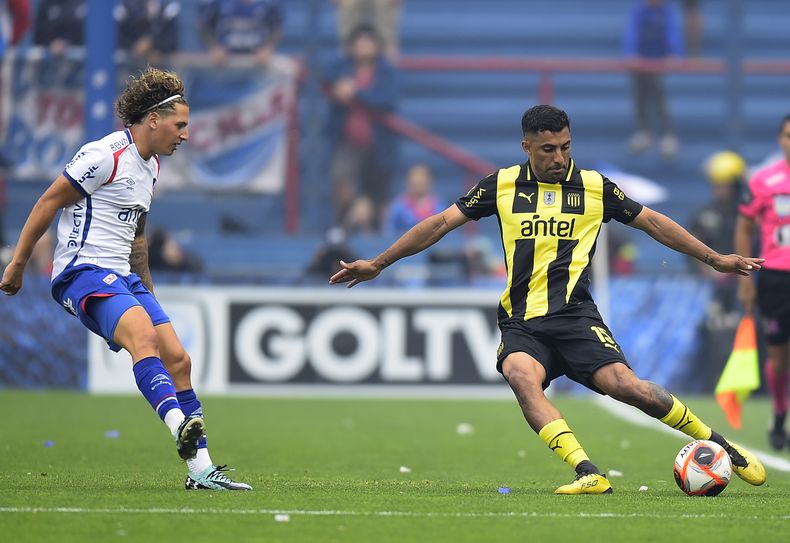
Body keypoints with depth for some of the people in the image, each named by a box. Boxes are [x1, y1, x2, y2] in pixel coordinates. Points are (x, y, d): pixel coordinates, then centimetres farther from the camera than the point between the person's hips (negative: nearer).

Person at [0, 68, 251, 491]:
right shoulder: (106, 155, -11)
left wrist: (146, 289, 36)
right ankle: (179, 425, -54)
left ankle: (201, 469, 6)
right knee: (144, 336, -33)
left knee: (178, 360, 2)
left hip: (123, 278, 10)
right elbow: (47, 203, -8)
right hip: (82, 272, -10)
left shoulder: (150, 165, 19)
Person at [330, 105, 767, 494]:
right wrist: (378, 264, 11)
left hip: (575, 317, -1)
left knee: (625, 385, -22)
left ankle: (715, 443, -1)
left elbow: (653, 223, 16)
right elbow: (442, 222, 12)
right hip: (521, 322, 1)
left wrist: (714, 259, 17)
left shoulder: (595, 187, 8)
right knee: (521, 376, -32)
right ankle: (588, 474, -40)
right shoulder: (502, 185, 8)